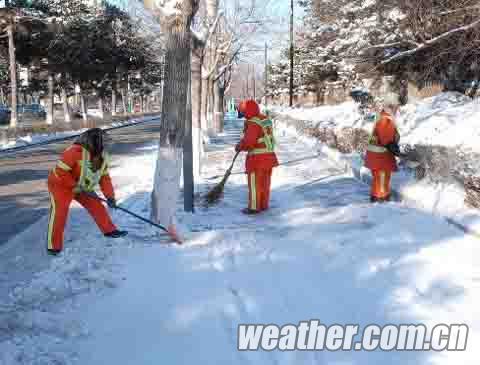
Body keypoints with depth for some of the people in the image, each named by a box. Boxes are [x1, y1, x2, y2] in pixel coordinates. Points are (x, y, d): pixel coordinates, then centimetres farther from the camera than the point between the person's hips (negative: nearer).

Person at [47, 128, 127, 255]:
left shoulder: (102, 156, -6)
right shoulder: (75, 151, -32)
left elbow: (104, 177, 1)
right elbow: (61, 171, -30)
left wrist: (110, 196, -7)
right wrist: (75, 186, -25)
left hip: (82, 187, 7)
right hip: (61, 185, -7)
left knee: (96, 205, 6)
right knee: (59, 213, -15)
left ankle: (109, 230, 22)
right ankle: (54, 246, -6)